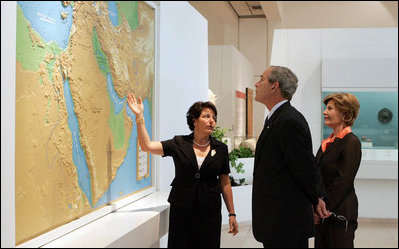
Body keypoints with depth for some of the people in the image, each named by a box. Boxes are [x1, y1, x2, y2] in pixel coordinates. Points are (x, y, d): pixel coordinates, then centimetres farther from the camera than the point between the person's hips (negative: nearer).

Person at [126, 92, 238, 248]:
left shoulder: (221, 149, 4)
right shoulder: (179, 144, 1)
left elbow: (225, 183, 7)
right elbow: (147, 146, -7)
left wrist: (232, 214, 6)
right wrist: (139, 116, -13)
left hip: (209, 212, 1)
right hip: (181, 210, -1)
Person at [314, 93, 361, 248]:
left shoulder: (351, 143, -13)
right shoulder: (328, 142, 12)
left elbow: (343, 181, -17)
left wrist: (324, 208, -15)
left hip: (339, 213, -8)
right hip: (323, 213, 8)